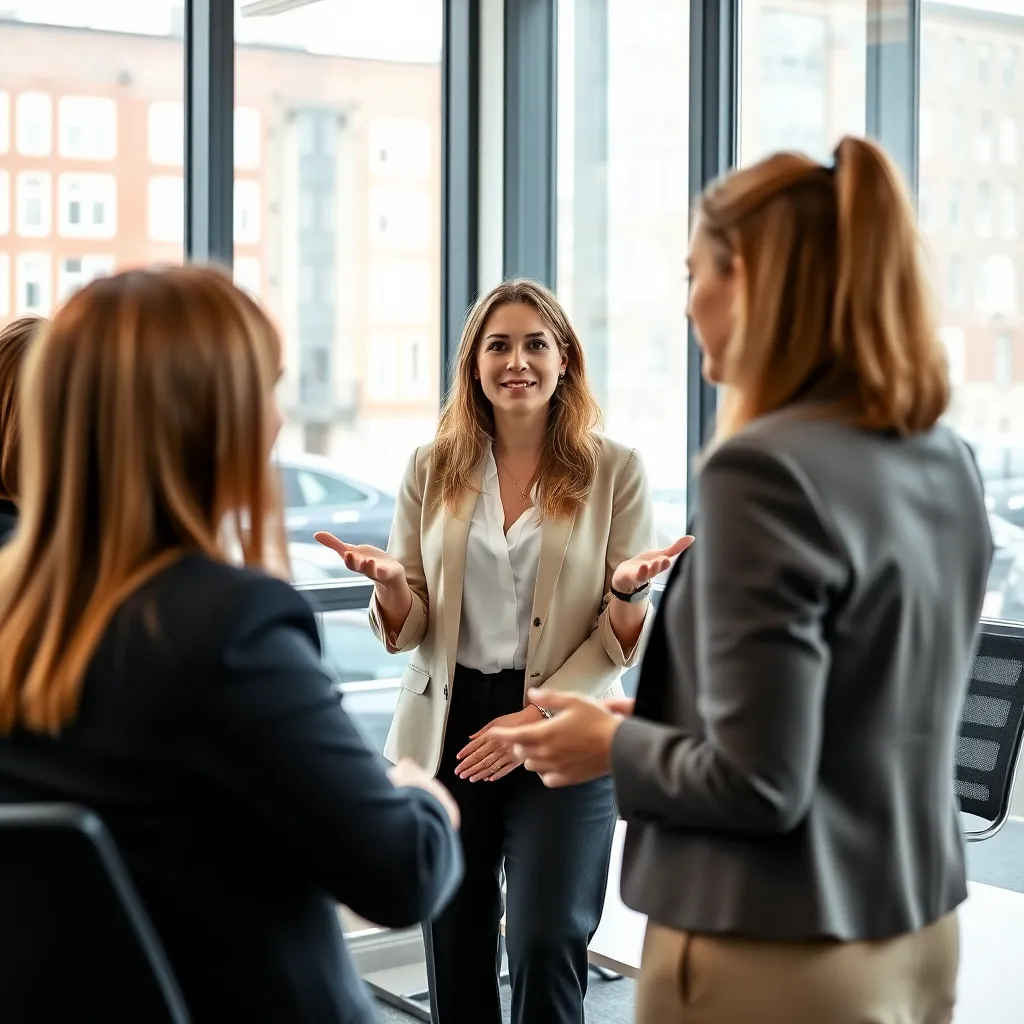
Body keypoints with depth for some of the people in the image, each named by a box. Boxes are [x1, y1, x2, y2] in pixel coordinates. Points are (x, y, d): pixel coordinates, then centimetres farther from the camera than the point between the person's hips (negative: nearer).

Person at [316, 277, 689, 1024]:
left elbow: (627, 641, 0)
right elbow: (407, 631, 4)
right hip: (447, 726, 3)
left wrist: (627, 593, -21)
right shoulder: (433, 469, 5)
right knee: (454, 954, 9)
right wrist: (390, 584, -16)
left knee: (547, 944, -9)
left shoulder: (615, 471, -1)